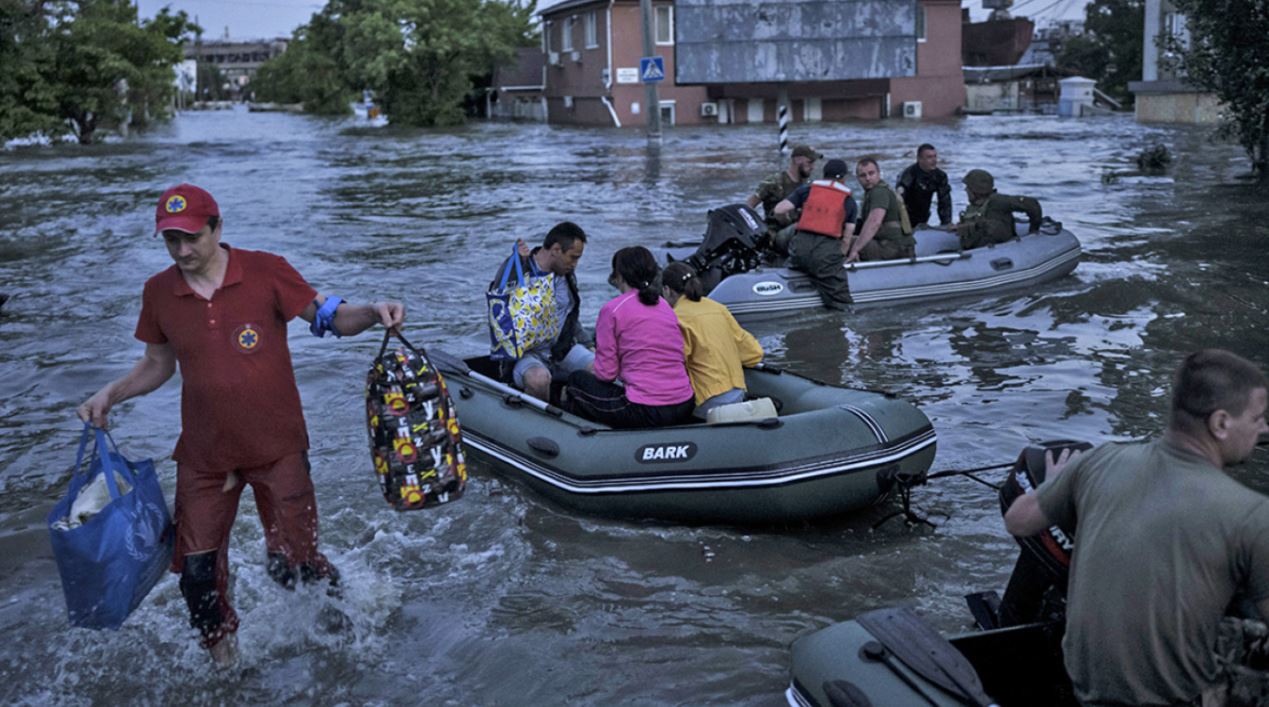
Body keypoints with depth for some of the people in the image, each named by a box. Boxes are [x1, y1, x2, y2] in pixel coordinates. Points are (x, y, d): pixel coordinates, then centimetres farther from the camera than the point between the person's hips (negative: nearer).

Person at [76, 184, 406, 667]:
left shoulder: (265, 272, -10)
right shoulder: (159, 293, 1)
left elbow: (329, 316, -6)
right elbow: (158, 365, 14)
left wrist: (372, 313, -26)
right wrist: (110, 394, -1)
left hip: (277, 448, -3)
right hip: (203, 455, 4)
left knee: (291, 563, 0)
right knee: (196, 569, 7)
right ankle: (222, 653, 34)